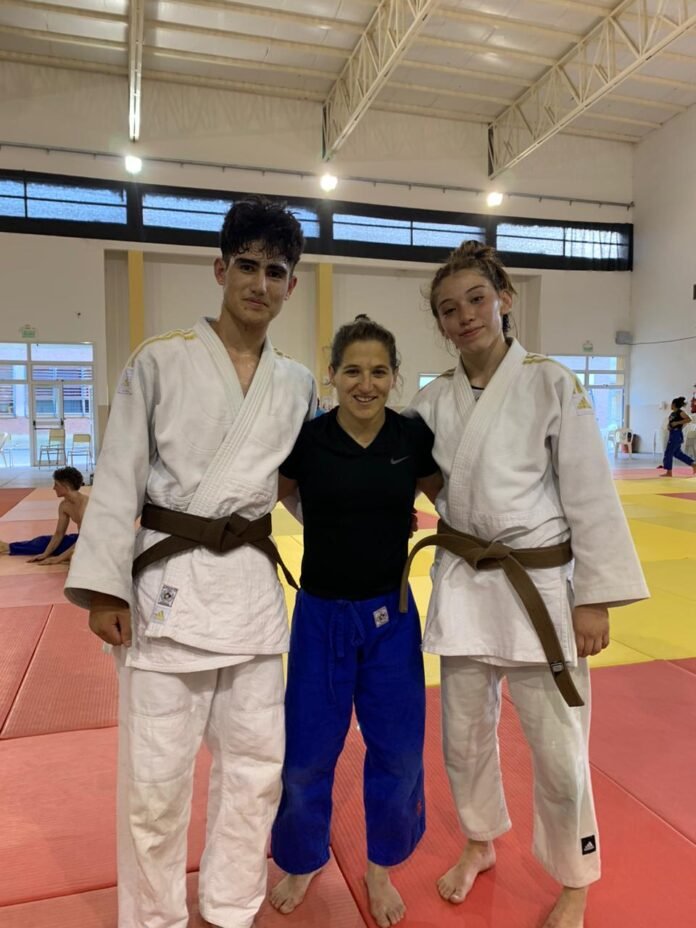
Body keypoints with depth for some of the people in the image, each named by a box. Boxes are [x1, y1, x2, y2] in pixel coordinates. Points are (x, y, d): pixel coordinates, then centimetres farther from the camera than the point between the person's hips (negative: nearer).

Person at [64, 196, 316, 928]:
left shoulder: (297, 385, 8)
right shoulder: (161, 361, -4)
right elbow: (119, 476, -5)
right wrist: (103, 584, -9)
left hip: (253, 584, 4)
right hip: (168, 581, -4)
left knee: (256, 762, 13)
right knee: (154, 772, 6)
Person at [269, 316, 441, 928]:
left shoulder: (414, 438, -7)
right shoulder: (306, 439, -11)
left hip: (391, 615, 1)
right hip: (321, 616, -1)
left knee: (398, 756, 14)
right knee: (305, 759, 12)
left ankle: (381, 869, 42)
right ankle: (303, 863, 43)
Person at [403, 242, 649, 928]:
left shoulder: (551, 384, -9)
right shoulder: (433, 400, 2)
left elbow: (591, 497, -8)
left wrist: (594, 599, -9)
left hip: (541, 586, -3)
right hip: (463, 583, 4)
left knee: (558, 750, 6)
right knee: (464, 736, 17)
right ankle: (479, 843, 47)